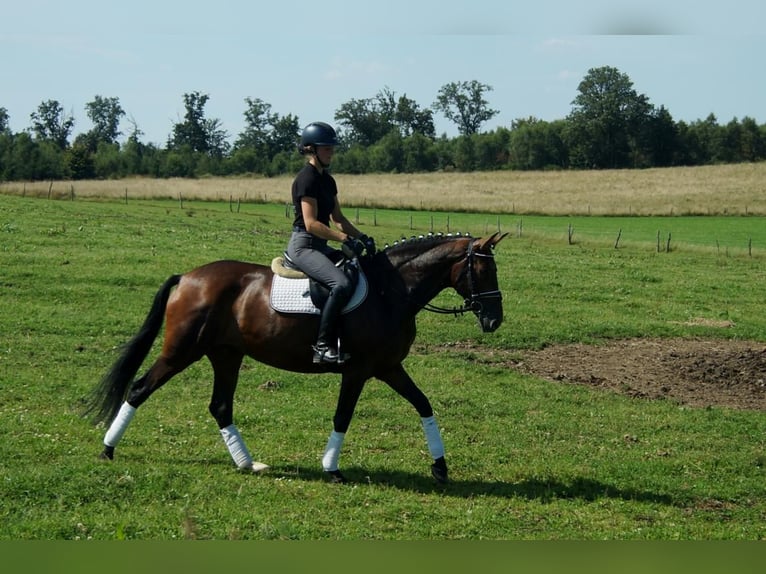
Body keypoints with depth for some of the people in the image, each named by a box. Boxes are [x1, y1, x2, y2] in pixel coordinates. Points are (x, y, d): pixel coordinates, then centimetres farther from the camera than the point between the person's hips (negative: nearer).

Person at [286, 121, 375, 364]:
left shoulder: (327, 180, 15)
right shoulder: (307, 178, -14)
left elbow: (338, 218, 18)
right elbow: (311, 223, -21)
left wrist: (361, 236, 3)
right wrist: (345, 238, -24)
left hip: (320, 245, 10)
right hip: (303, 245, -10)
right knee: (342, 284, -29)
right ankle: (323, 345, -26)